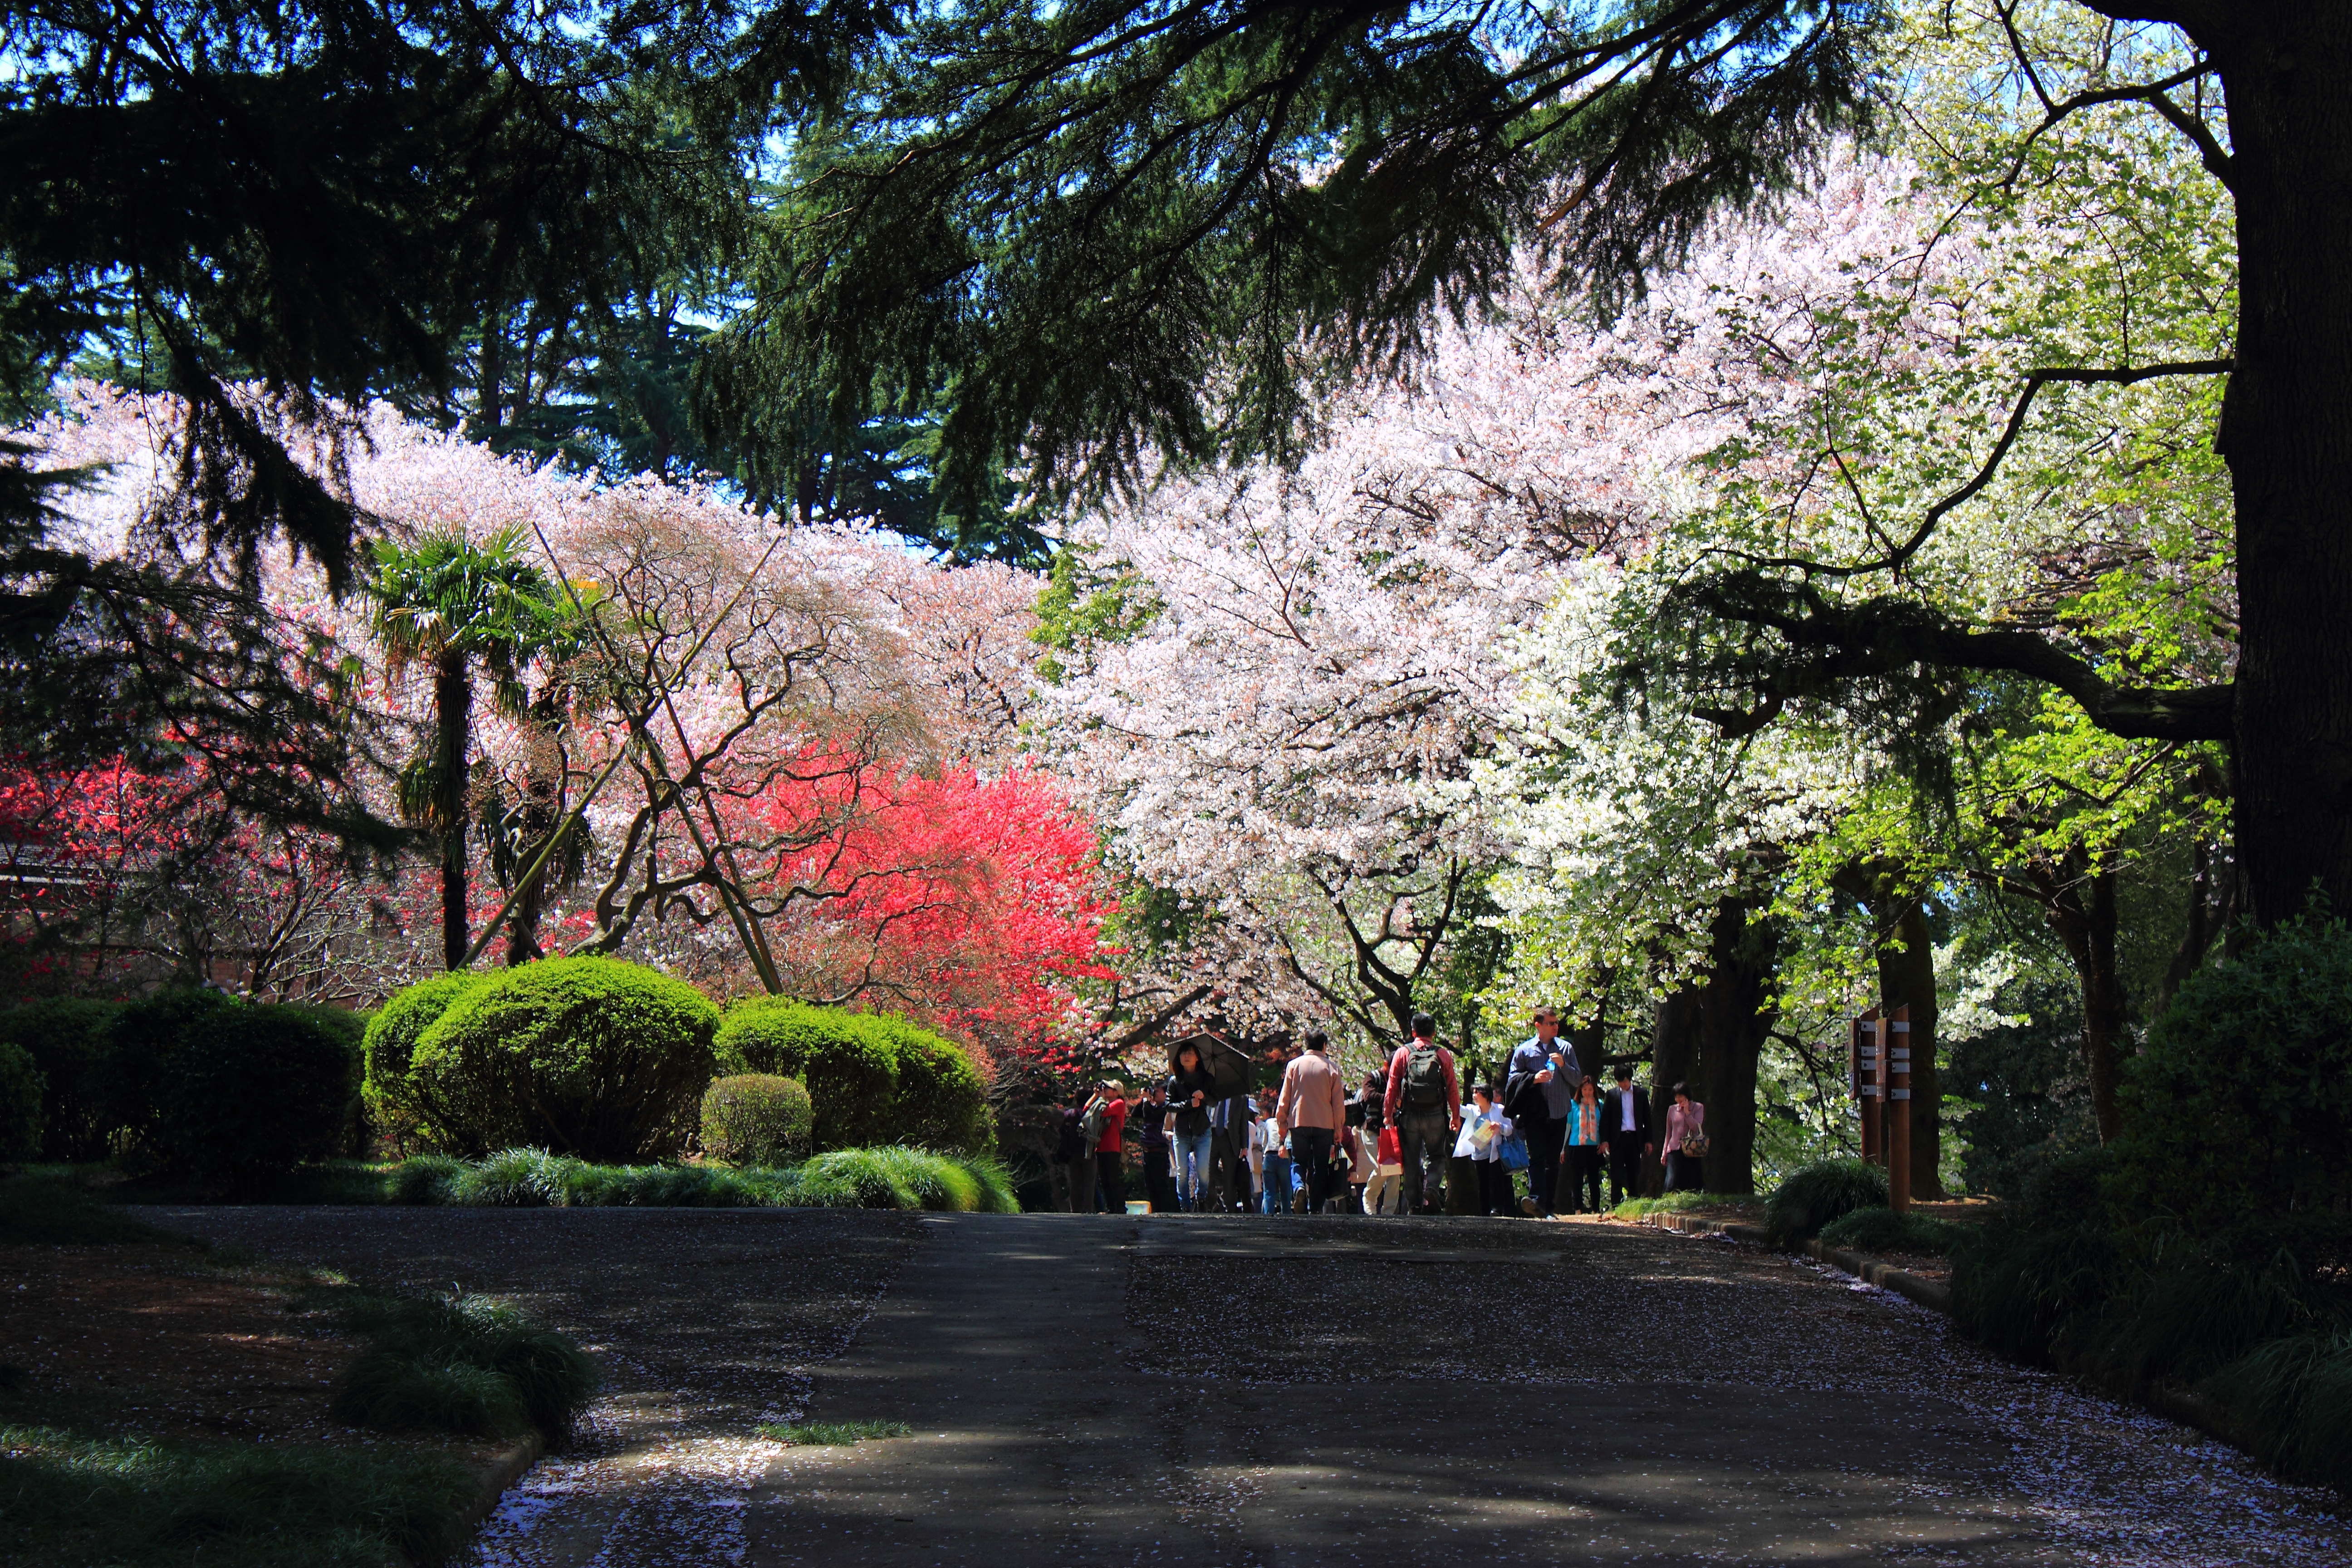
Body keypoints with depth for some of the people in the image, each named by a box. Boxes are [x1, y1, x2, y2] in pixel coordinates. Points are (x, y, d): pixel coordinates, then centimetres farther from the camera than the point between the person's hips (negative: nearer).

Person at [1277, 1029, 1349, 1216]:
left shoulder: (1294, 1065, 2)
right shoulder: (1331, 1068, 1)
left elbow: (1285, 1097, 4)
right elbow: (1339, 1102, 3)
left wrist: (1282, 1122, 13)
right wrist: (1339, 1129, 11)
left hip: (1299, 1122, 0)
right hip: (1324, 1123, 0)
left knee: (1298, 1163, 8)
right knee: (1321, 1167, 6)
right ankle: (1316, 1207, 1)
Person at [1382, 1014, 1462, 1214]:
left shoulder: (1403, 1053, 1)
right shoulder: (1443, 1055, 1)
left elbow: (1392, 1087, 0)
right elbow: (1453, 1089, 3)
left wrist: (1388, 1113, 8)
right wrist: (1456, 1117, 13)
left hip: (1409, 1116, 0)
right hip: (1435, 1116, 0)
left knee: (1411, 1162, 9)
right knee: (1437, 1158, 12)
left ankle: (1413, 1206, 9)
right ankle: (1431, 1188, -15)